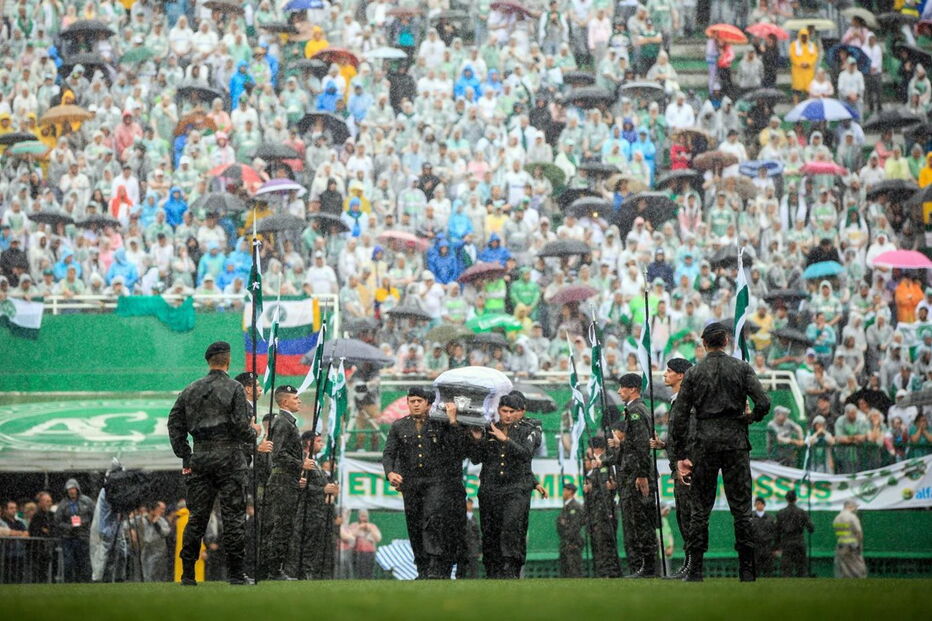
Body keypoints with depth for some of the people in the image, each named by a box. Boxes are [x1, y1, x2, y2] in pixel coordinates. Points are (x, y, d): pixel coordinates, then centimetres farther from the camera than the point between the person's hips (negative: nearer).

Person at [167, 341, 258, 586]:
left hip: (199, 457, 5)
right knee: (234, 515, -1)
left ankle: (187, 573, 7)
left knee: (197, 515, 8)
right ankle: (236, 573, -3)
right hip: (228, 457, -4)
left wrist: (184, 455, 13)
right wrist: (253, 433, 8)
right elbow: (240, 426, -13)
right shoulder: (234, 388, -5)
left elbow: (174, 423, 10)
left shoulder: (191, 390, 10)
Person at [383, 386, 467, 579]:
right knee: (415, 527, 5)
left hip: (437, 481, -4)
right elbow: (389, 453, 8)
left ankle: (437, 568, -27)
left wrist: (453, 423, -10)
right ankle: (423, 571, 14)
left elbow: (460, 450, -4)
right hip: (410, 483, 4)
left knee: (433, 518, -22)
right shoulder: (399, 426, 12)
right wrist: (390, 472, -11)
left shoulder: (440, 424, 5)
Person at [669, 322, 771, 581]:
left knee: (701, 507, 5)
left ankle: (695, 570, 3)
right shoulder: (741, 368, 1)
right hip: (735, 441, 0)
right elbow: (764, 403, -9)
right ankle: (747, 570, 2)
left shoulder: (693, 373, 2)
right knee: (741, 507, 4)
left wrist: (680, 455, 5)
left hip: (706, 443, 0)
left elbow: (679, 417, 0)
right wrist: (750, 418, 13)